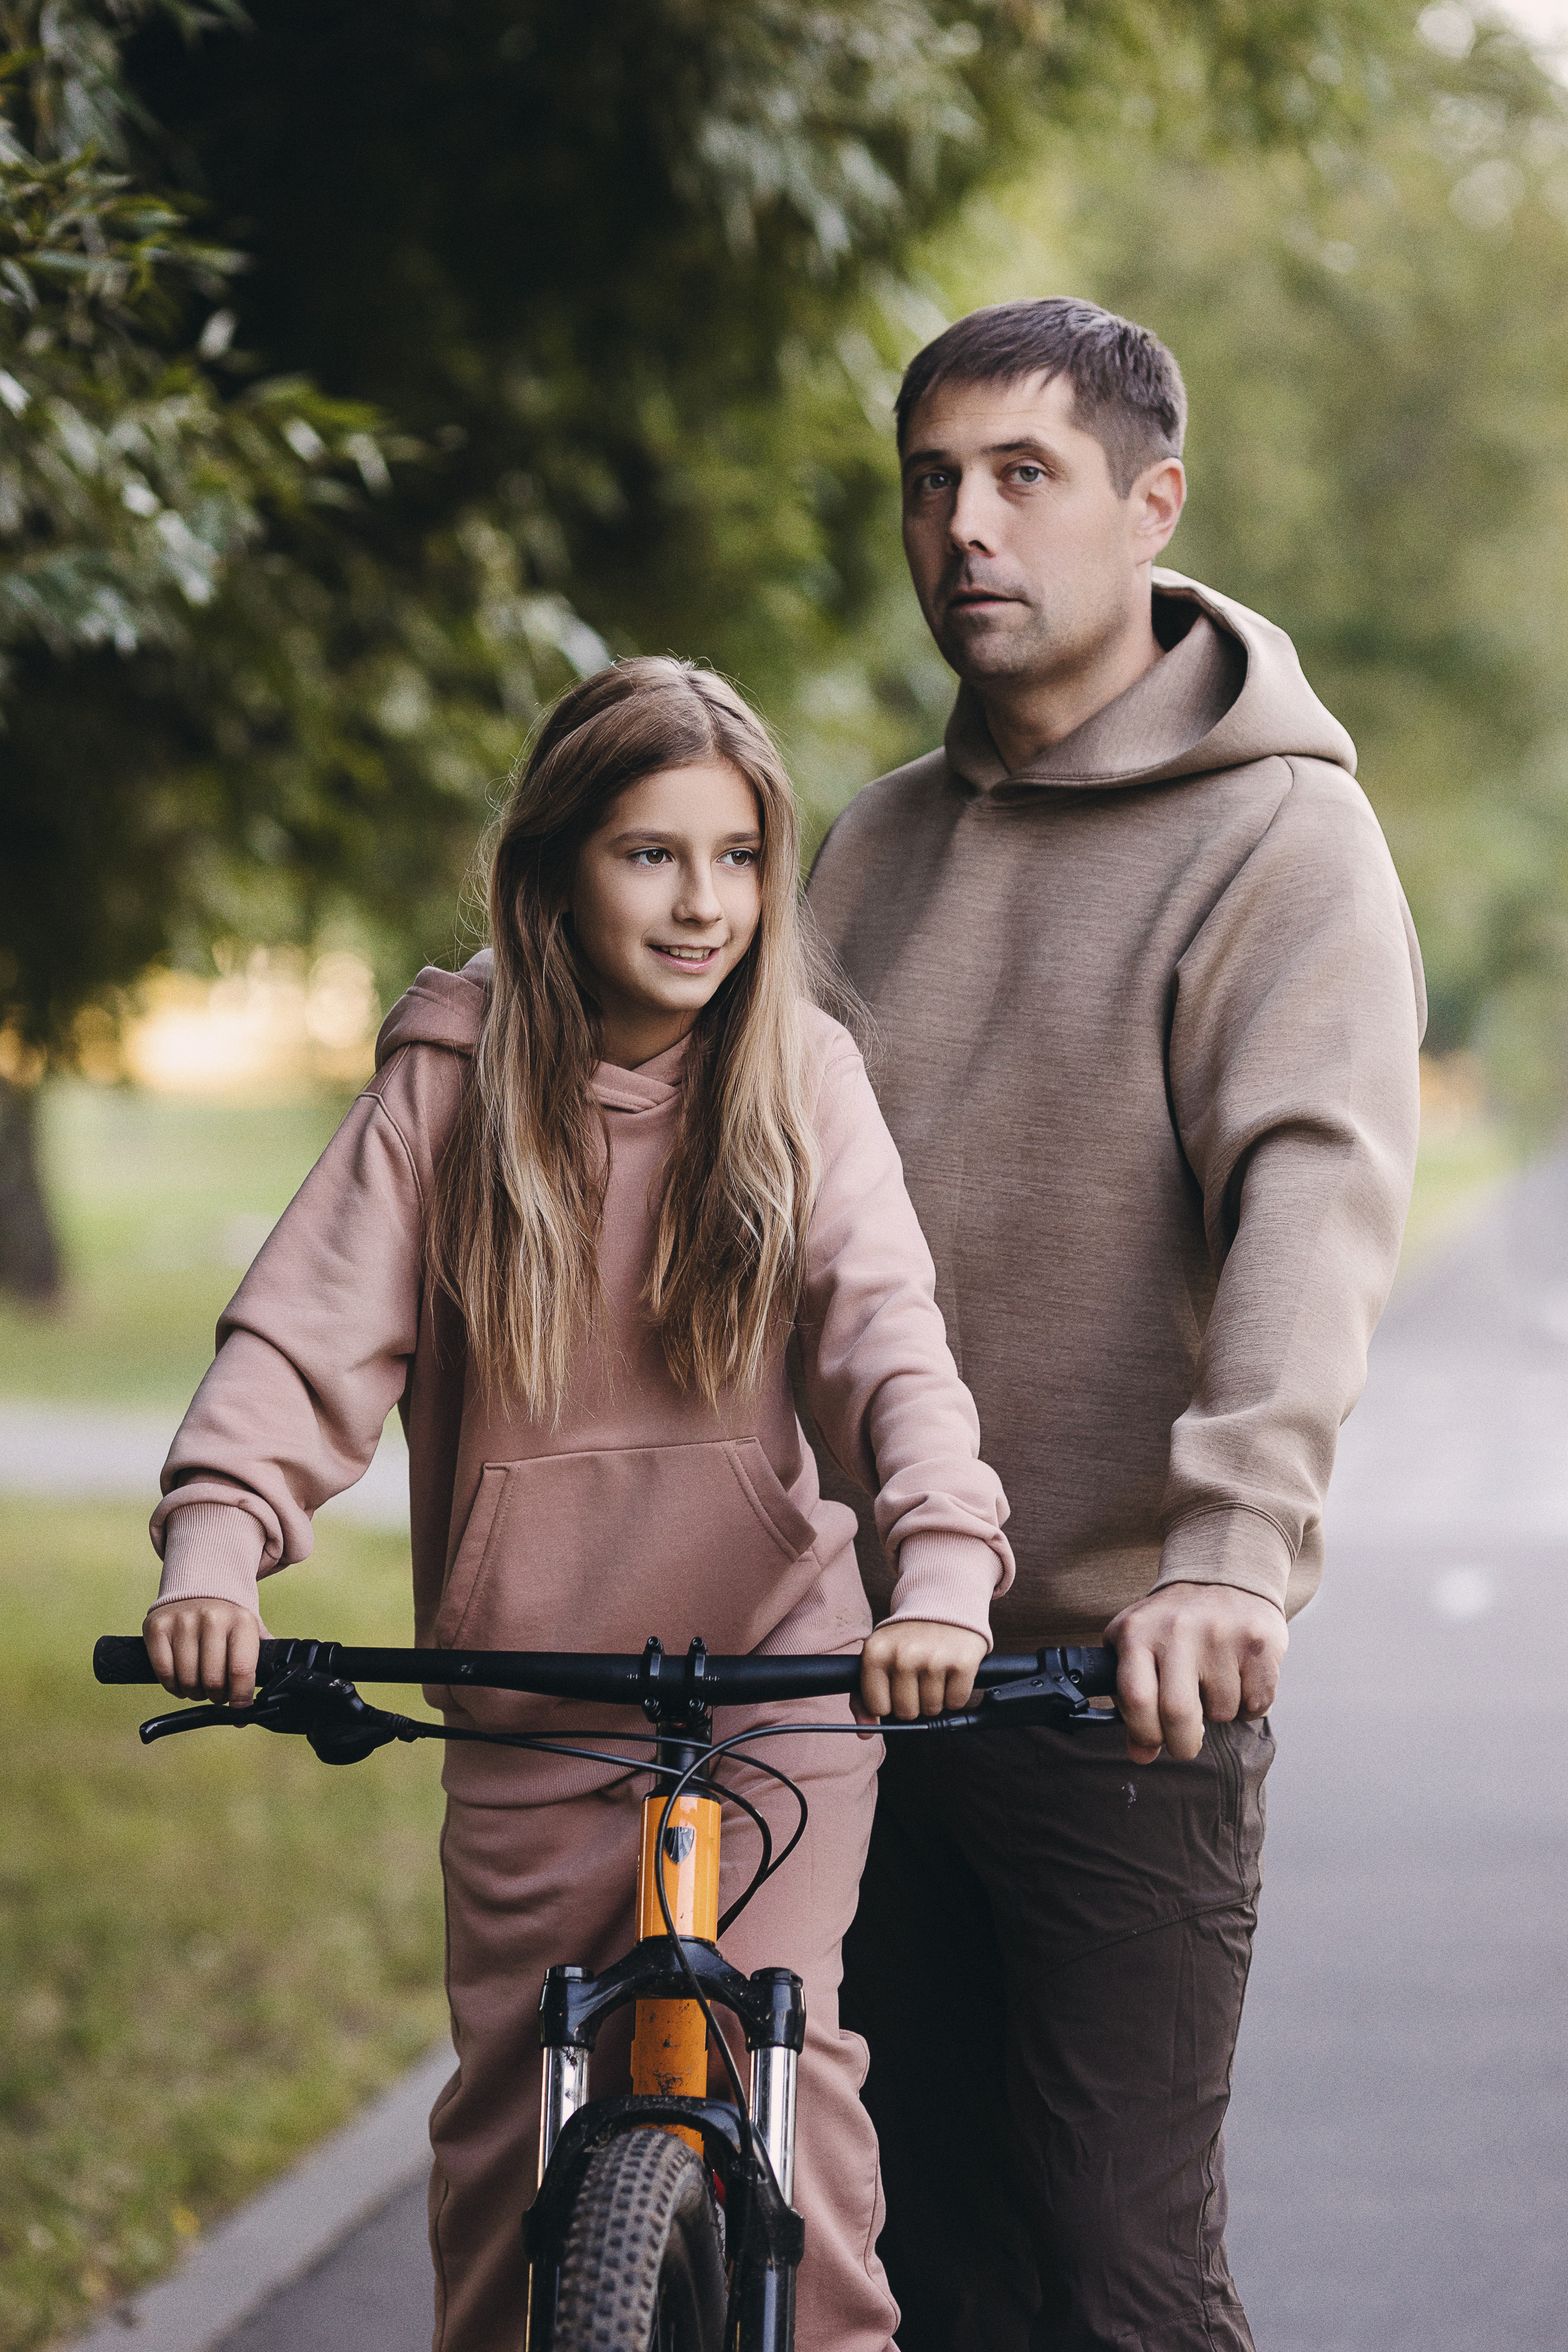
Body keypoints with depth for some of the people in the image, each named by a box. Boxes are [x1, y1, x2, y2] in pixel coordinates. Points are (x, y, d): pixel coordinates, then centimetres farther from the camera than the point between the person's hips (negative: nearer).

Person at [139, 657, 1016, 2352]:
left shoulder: (801, 1080, -1)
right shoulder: (451, 1079, -1)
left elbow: (886, 1330, -14)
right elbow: (312, 1327, -9)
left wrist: (943, 1559, -32)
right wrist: (215, 1542, -27)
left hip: (776, 1674, -1)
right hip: (524, 1698, 1)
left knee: (774, 2070, -15)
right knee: (509, 2113, 6)